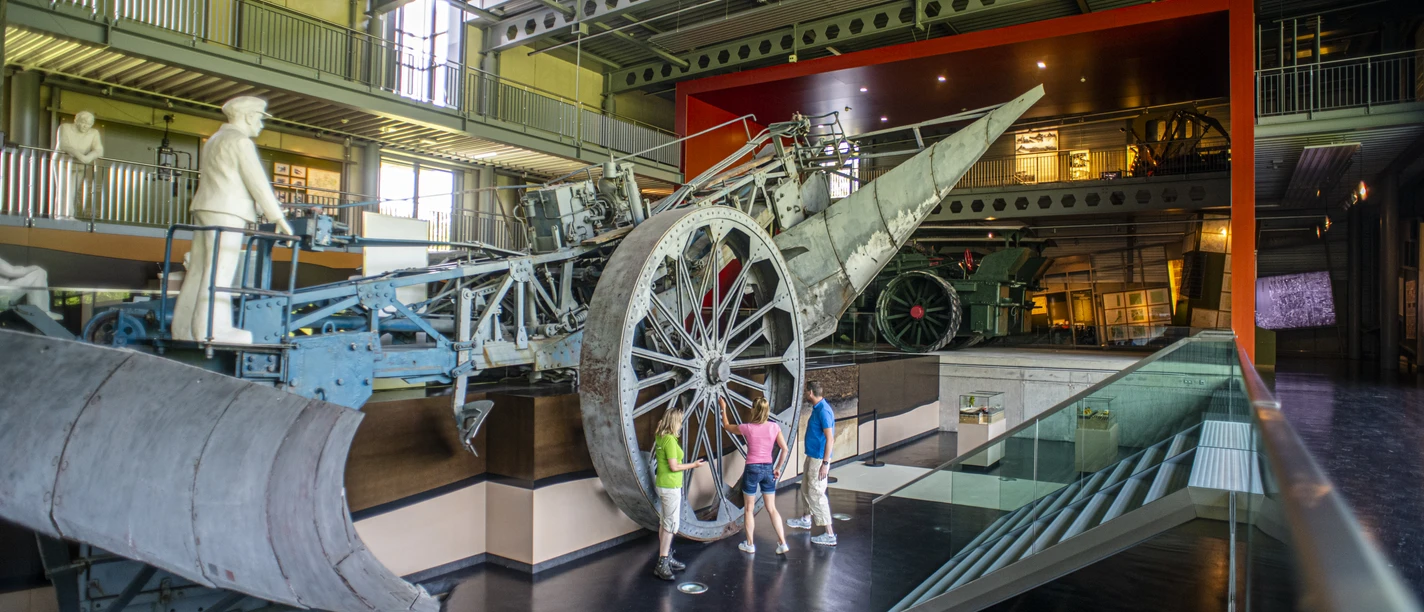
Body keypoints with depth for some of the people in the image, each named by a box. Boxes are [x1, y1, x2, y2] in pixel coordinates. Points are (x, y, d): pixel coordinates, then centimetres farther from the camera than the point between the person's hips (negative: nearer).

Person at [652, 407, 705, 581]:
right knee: (671, 524, -5)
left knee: (664, 522, 15)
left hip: (663, 485, 10)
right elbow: (674, 467, -21)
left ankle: (666, 558, 24)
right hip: (671, 486, -10)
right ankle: (662, 564, -5)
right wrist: (694, 465, -11)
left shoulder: (661, 437, 7)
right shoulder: (670, 440, -21)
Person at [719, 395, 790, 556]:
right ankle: (782, 543, 9)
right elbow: (785, 449, -5)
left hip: (752, 469, -3)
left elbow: (727, 426, 7)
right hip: (768, 469, 3)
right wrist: (778, 468, 6)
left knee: (749, 509, 12)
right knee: (772, 508, 12)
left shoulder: (747, 428, -11)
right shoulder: (774, 427, -5)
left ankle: (750, 545, 21)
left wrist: (723, 408, 19)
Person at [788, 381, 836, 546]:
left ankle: (830, 535, -2)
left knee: (816, 493, -7)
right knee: (806, 488, 24)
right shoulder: (817, 408, 9)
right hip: (812, 456, 10)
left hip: (819, 459, -10)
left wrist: (825, 463, -24)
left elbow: (830, 438, -23)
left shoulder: (823, 410, -22)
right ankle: (807, 519, 45)